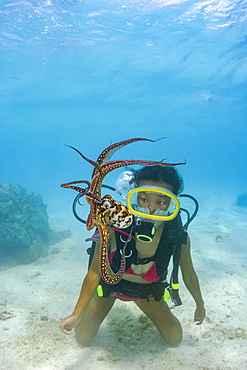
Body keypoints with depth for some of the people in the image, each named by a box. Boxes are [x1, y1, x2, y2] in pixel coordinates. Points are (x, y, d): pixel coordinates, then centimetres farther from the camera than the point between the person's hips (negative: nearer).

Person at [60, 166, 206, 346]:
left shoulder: (178, 238, -31)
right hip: (110, 283, -1)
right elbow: (95, 272, -24)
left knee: (175, 339, 10)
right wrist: (77, 314, -23)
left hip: (147, 290, 2)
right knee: (83, 339, 9)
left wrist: (200, 305, 5)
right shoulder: (113, 226, -37)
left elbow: (189, 275, -11)